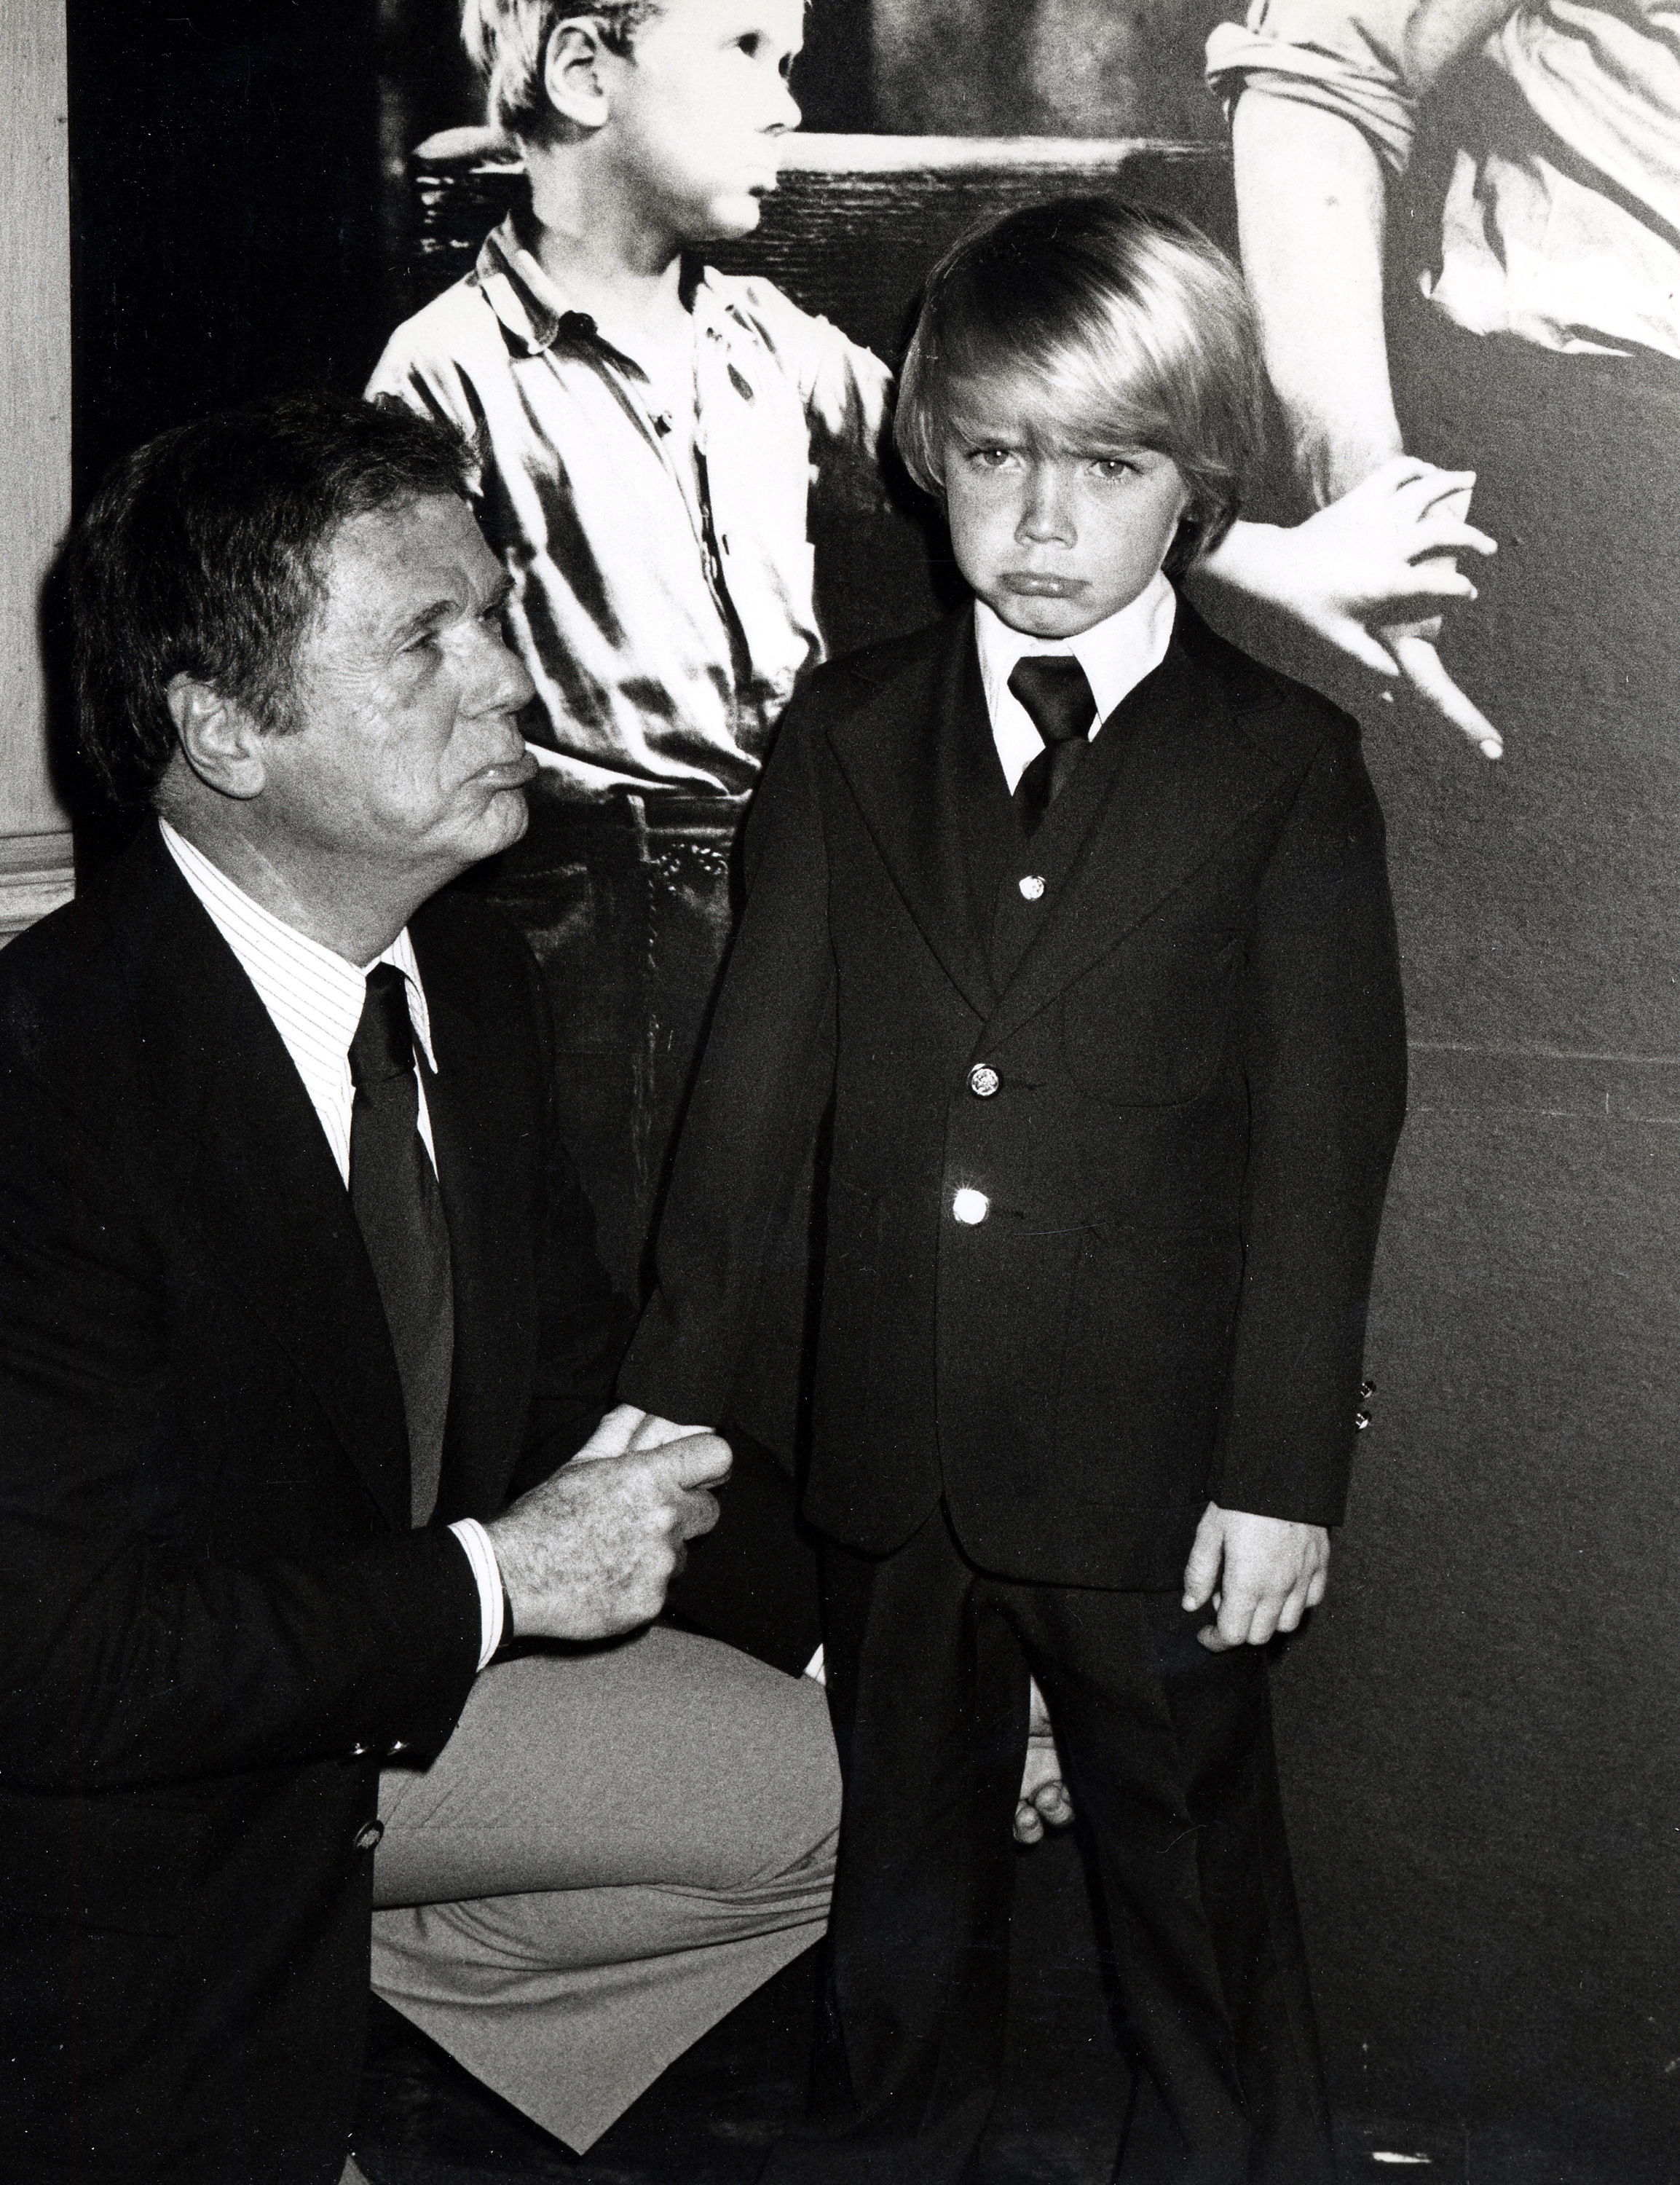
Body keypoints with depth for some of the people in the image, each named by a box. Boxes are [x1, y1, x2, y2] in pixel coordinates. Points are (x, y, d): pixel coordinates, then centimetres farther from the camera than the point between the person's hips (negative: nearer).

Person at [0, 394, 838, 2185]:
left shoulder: (475, 977, -5)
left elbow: (569, 1354, 11)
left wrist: (621, 1483, -13)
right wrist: (489, 1585, -25)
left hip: (394, 1690, 7)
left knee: (833, 1796, 6)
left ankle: (385, 1978, 17)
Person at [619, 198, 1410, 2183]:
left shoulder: (1284, 767, -6)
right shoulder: (845, 737, 2)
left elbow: (1325, 1136, -7)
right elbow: (759, 1073, 1)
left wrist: (1286, 1467, -11)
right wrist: (673, 1380, -3)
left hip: (1161, 1469, -3)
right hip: (893, 1450, 3)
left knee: (1193, 1869, 14)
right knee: (898, 1853, 21)